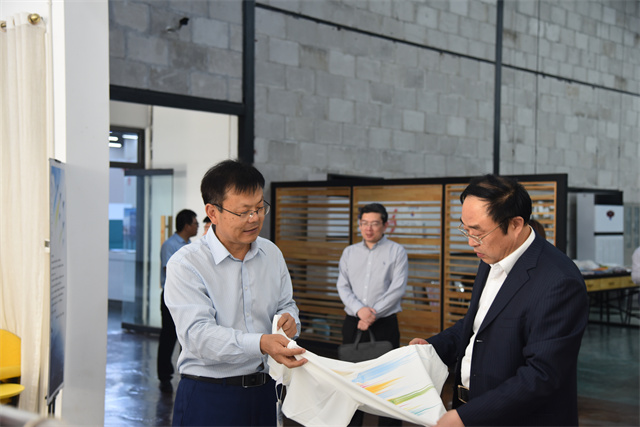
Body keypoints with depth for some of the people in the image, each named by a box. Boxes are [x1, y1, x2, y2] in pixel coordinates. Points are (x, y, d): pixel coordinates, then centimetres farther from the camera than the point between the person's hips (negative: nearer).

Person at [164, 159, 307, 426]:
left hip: (263, 391, 5)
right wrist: (261, 343, -37)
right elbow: (197, 334, -23)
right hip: (208, 397, -5)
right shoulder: (185, 264, -13)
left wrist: (289, 318, -6)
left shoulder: (272, 254, 7)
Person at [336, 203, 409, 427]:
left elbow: (397, 289, -8)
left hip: (384, 324, -3)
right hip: (353, 323, 4)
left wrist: (373, 315, -14)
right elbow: (342, 286, 5)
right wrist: (359, 309, -12)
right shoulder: (349, 252, 12)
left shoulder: (397, 252, 0)